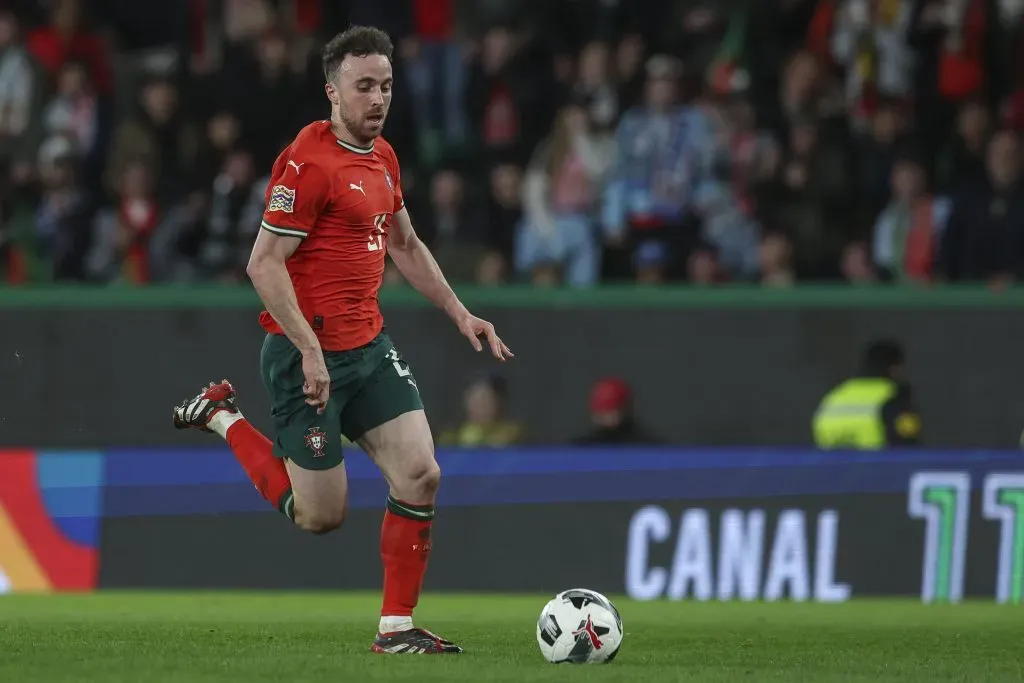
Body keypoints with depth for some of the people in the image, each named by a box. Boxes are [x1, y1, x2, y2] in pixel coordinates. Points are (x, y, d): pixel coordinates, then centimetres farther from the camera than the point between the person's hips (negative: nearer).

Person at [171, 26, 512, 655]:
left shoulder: (382, 156, 11)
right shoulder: (308, 160, -17)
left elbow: (405, 245, 27)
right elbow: (264, 264, -19)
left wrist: (459, 313, 20)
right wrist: (310, 351, -23)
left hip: (369, 346, 8)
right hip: (309, 353, -8)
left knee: (421, 475, -5)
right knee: (322, 514, 1)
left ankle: (397, 627, 4)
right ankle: (223, 417, 21)